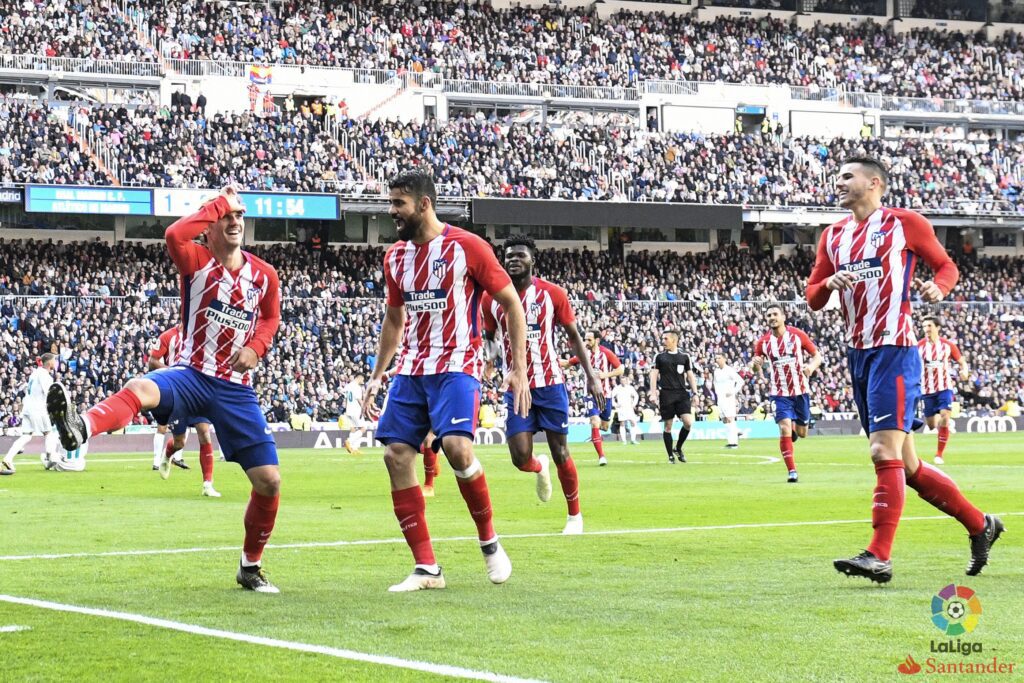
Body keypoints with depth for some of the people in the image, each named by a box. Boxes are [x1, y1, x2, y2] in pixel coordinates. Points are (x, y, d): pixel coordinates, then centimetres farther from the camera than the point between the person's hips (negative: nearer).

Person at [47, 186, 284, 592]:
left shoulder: (264, 274, 6)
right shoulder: (197, 262, -4)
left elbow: (270, 318, 22)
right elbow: (174, 235, -27)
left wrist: (255, 348, 0)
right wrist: (219, 203, -16)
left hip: (236, 389, 4)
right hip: (192, 375, -4)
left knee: (269, 481, -1)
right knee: (141, 389, -39)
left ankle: (251, 567, 19)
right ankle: (79, 428, -67)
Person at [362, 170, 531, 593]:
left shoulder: (466, 247, -8)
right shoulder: (396, 256, 11)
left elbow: (512, 304, -3)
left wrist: (519, 368, -9)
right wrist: (376, 377, 18)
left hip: (456, 367, -6)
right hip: (411, 369, 6)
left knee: (456, 447, -26)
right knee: (396, 455, -6)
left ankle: (489, 542, -2)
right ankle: (426, 568, 0)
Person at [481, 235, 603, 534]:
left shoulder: (552, 294, -3)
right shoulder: (492, 298, 1)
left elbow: (574, 336, 3)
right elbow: (487, 339, 16)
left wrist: (591, 376, -4)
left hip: (550, 384, -1)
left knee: (560, 453, 1)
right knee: (521, 458, -8)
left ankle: (575, 515, 19)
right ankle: (540, 468, 31)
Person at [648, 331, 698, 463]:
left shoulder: (685, 356, 9)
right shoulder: (659, 356, 6)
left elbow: (690, 375, 12)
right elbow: (654, 375, 4)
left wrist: (694, 393, 5)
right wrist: (653, 393, -6)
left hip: (682, 393, 1)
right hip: (666, 394, -1)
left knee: (688, 422, -13)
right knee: (667, 426, 0)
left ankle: (678, 448, 9)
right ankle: (671, 455, 11)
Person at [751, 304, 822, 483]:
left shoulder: (798, 335, -5)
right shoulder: (763, 342, -2)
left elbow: (817, 355, 1)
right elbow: (757, 368, 7)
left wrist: (812, 366, -21)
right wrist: (756, 365, -18)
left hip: (800, 390, 1)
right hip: (779, 392, -1)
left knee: (801, 433, 11)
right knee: (785, 428, -18)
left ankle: (794, 428, 50)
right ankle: (792, 471, -11)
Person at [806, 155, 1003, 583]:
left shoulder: (905, 223, 0)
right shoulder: (833, 236, 16)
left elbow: (946, 265, 6)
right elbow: (812, 299, 15)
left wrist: (938, 287, -15)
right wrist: (829, 283, -7)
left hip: (894, 350, -7)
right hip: (857, 354, 7)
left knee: (885, 452, -16)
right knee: (906, 466, 9)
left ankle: (879, 556, -17)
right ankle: (980, 525, 22)